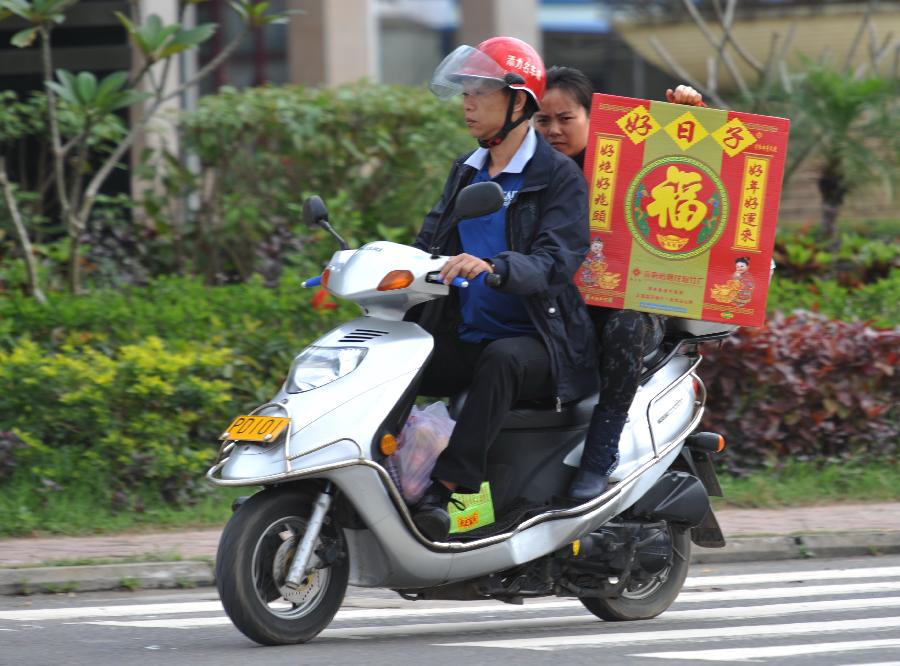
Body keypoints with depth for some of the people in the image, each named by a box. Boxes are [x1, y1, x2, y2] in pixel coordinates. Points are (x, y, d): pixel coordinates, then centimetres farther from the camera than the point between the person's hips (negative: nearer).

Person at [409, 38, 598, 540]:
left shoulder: (559, 176, -6)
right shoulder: (465, 173, 17)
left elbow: (555, 264, -20)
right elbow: (429, 248, 16)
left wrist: (491, 268, -40)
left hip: (539, 342, -7)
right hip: (464, 338, 7)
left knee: (501, 359, -40)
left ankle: (444, 491, -45)